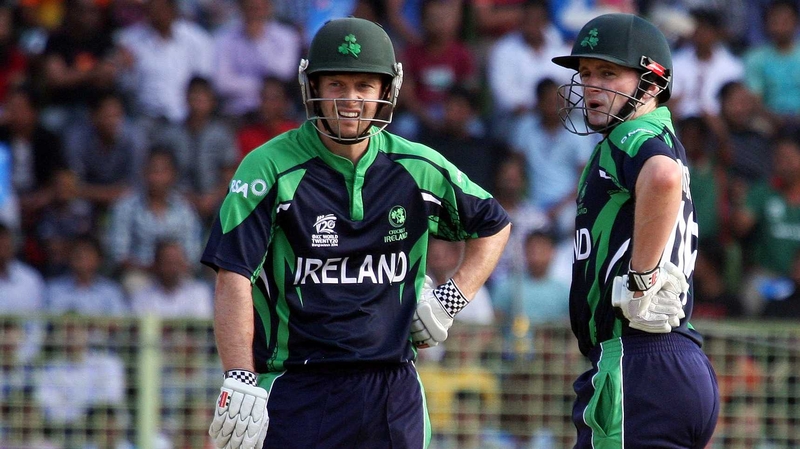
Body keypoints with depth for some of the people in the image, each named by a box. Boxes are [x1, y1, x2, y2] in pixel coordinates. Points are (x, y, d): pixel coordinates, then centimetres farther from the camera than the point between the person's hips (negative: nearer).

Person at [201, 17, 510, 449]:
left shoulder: (419, 170, 7)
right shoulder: (270, 169, -6)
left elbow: (493, 225, 24)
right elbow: (233, 279, -11)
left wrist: (451, 299, 9)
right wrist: (240, 382, -18)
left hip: (394, 392, 4)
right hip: (297, 392, -4)